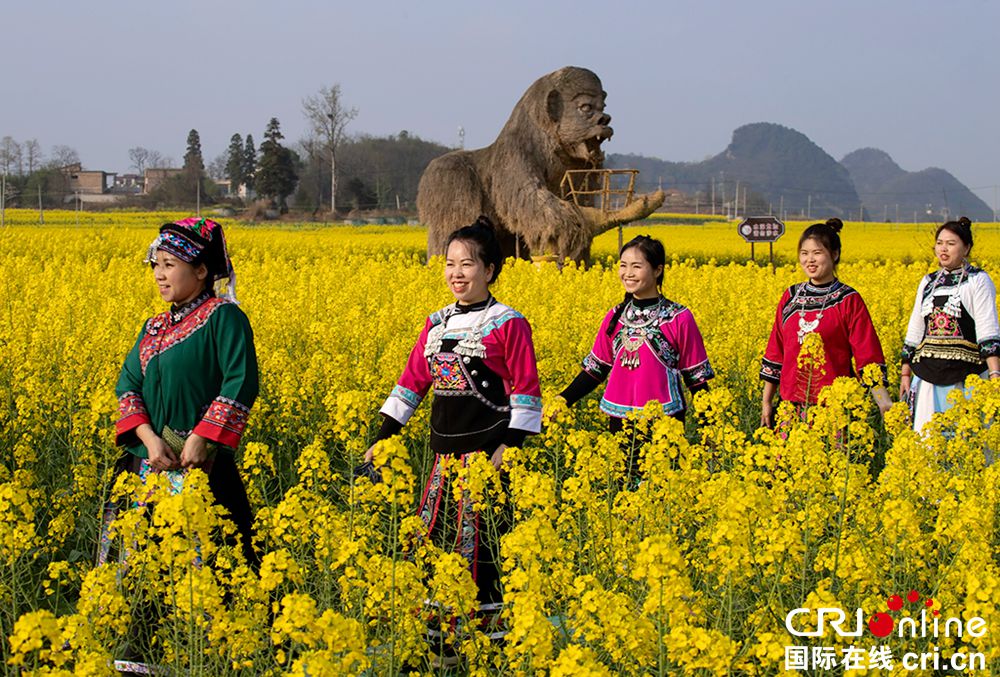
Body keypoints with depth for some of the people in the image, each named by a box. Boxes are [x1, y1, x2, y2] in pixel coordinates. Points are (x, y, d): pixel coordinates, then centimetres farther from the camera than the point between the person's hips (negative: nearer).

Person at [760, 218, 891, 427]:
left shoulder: (849, 300, -3)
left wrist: (884, 403, -15)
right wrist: (766, 402, 14)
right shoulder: (790, 297, 9)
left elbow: (868, 353, -6)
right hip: (791, 403, 4)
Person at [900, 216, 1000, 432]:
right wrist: (905, 374, 15)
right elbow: (914, 332, 18)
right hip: (928, 378, 5)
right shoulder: (928, 282, 14)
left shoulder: (978, 281, -2)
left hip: (966, 376, -5)